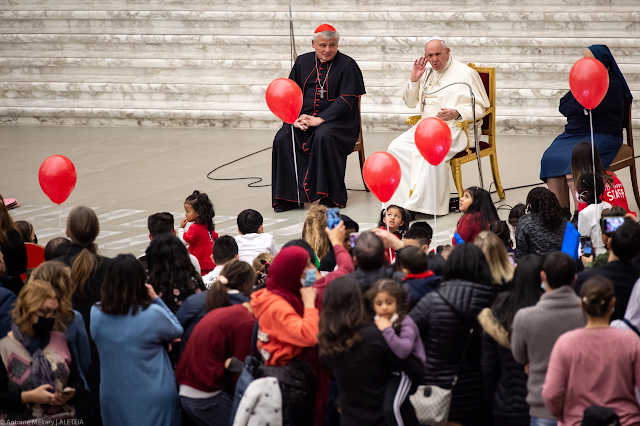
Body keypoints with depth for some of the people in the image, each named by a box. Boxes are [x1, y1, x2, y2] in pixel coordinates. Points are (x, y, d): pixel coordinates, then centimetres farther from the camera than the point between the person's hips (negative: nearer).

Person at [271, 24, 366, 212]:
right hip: (304, 118, 4)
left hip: (336, 120, -4)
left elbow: (346, 100, -10)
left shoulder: (347, 65, -2)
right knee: (282, 139, -23)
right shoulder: (303, 62, 13)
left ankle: (330, 196, -25)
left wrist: (320, 119, -20)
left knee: (323, 138, -36)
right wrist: (295, 117, -9)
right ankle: (289, 196, -17)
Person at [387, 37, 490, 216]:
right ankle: (403, 198, -17)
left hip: (455, 129, -7)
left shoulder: (466, 73, -2)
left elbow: (480, 107, -3)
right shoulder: (426, 73, 16)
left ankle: (420, 203, -30)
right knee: (396, 147, -15)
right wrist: (414, 79, 6)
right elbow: (410, 102, 23)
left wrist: (457, 113, -20)